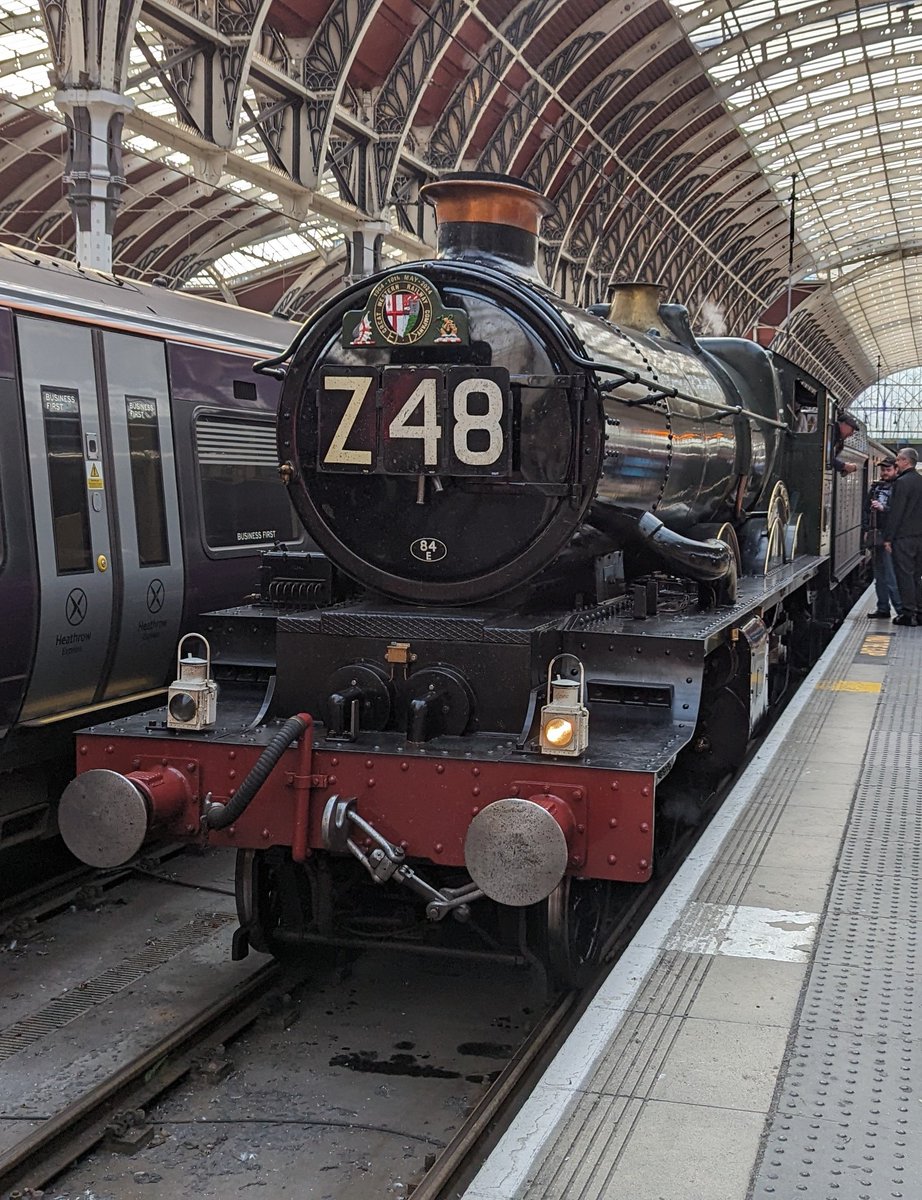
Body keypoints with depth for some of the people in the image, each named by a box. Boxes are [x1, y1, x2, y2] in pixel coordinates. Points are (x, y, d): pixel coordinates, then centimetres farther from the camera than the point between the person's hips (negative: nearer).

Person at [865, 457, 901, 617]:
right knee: (879, 576, 12)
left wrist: (883, 508, -23)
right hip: (875, 536, 7)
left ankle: (901, 609, -6)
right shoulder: (875, 487, 16)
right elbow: (867, 509, 23)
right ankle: (883, 608, 19)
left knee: (891, 575, -10)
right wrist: (867, 530, 16)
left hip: (889, 537, -7)